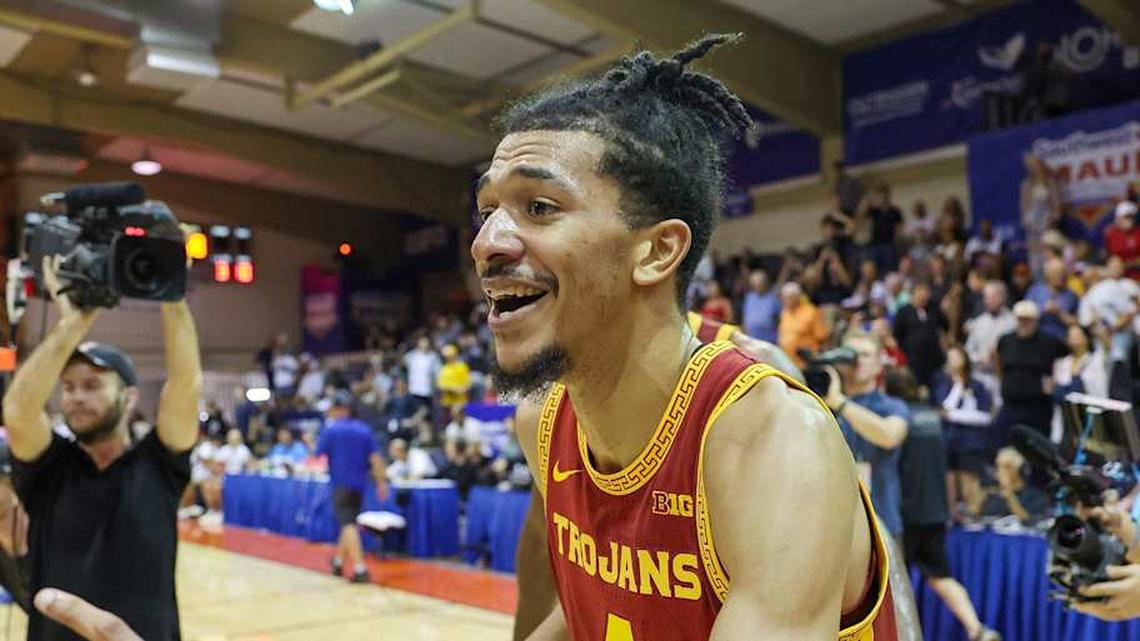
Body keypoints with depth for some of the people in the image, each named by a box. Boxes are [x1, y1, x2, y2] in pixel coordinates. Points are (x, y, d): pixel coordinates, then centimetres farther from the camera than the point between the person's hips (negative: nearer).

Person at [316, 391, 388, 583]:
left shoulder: (330, 430, -4)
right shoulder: (364, 430, 7)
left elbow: (317, 455, -1)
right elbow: (375, 458, 1)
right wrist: (381, 482, 2)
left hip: (341, 484, -5)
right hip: (359, 484, 5)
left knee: (348, 525, -11)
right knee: (349, 522, 21)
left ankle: (360, 569, -23)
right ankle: (338, 561, 36)